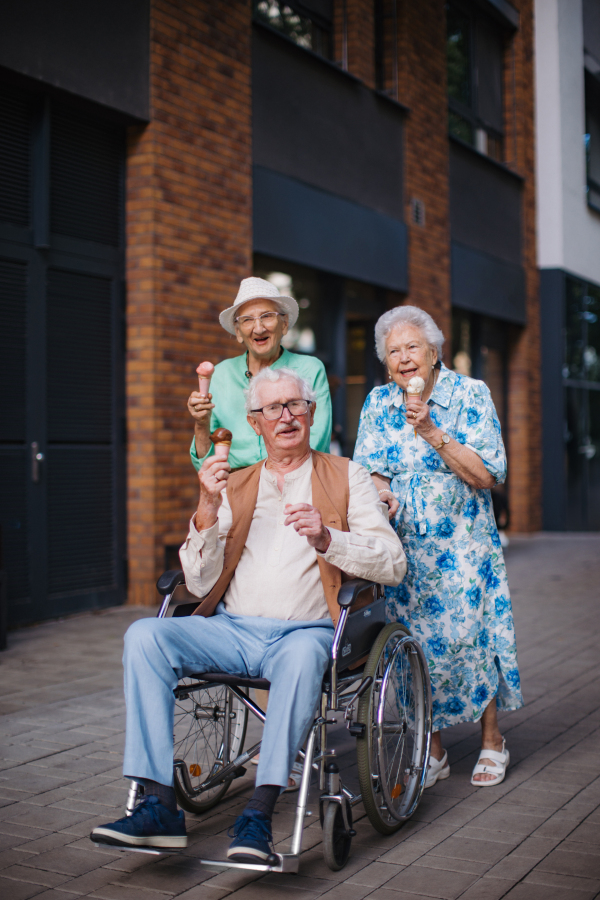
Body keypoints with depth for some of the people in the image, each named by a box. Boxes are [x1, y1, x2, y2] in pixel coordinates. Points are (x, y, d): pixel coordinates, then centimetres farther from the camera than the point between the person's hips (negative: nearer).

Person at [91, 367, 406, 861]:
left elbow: (393, 563, 0)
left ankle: (259, 814, -36)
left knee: (303, 654, -38)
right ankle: (160, 804, -24)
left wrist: (326, 538, -16)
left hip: (306, 631, -3)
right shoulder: (233, 485, 19)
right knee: (145, 635, -23)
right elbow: (200, 584, 9)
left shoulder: (347, 477, 12)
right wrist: (208, 510, -7)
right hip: (232, 630, 3)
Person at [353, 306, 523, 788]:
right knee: (417, 643, 1)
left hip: (463, 544, -3)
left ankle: (492, 739, 17)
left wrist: (432, 432, -20)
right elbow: (371, 468, 8)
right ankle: (433, 750, 16)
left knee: (469, 633, -5)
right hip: (404, 545, 3)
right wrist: (381, 492, -16)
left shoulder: (470, 394, -5)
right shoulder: (378, 403, 6)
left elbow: (486, 475, -11)